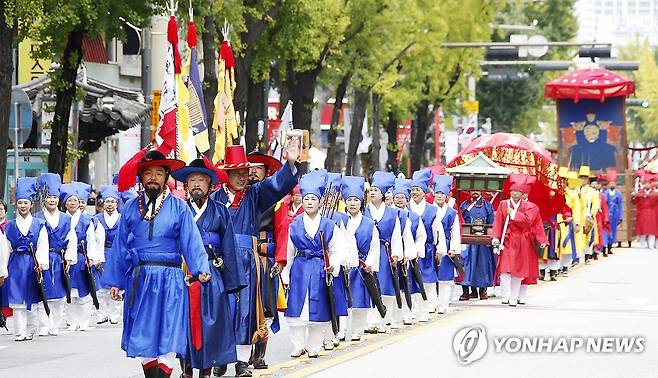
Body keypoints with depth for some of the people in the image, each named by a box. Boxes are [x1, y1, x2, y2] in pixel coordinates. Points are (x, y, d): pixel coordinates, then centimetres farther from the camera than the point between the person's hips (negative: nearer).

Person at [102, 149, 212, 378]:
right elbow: (120, 246, 11)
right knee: (143, 336, 6)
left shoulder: (179, 207, 2)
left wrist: (201, 269, -17)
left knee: (167, 336, -7)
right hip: (139, 279, 3)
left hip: (169, 279, -3)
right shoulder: (131, 208, 9)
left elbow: (191, 241, -3)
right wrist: (115, 281, 9)